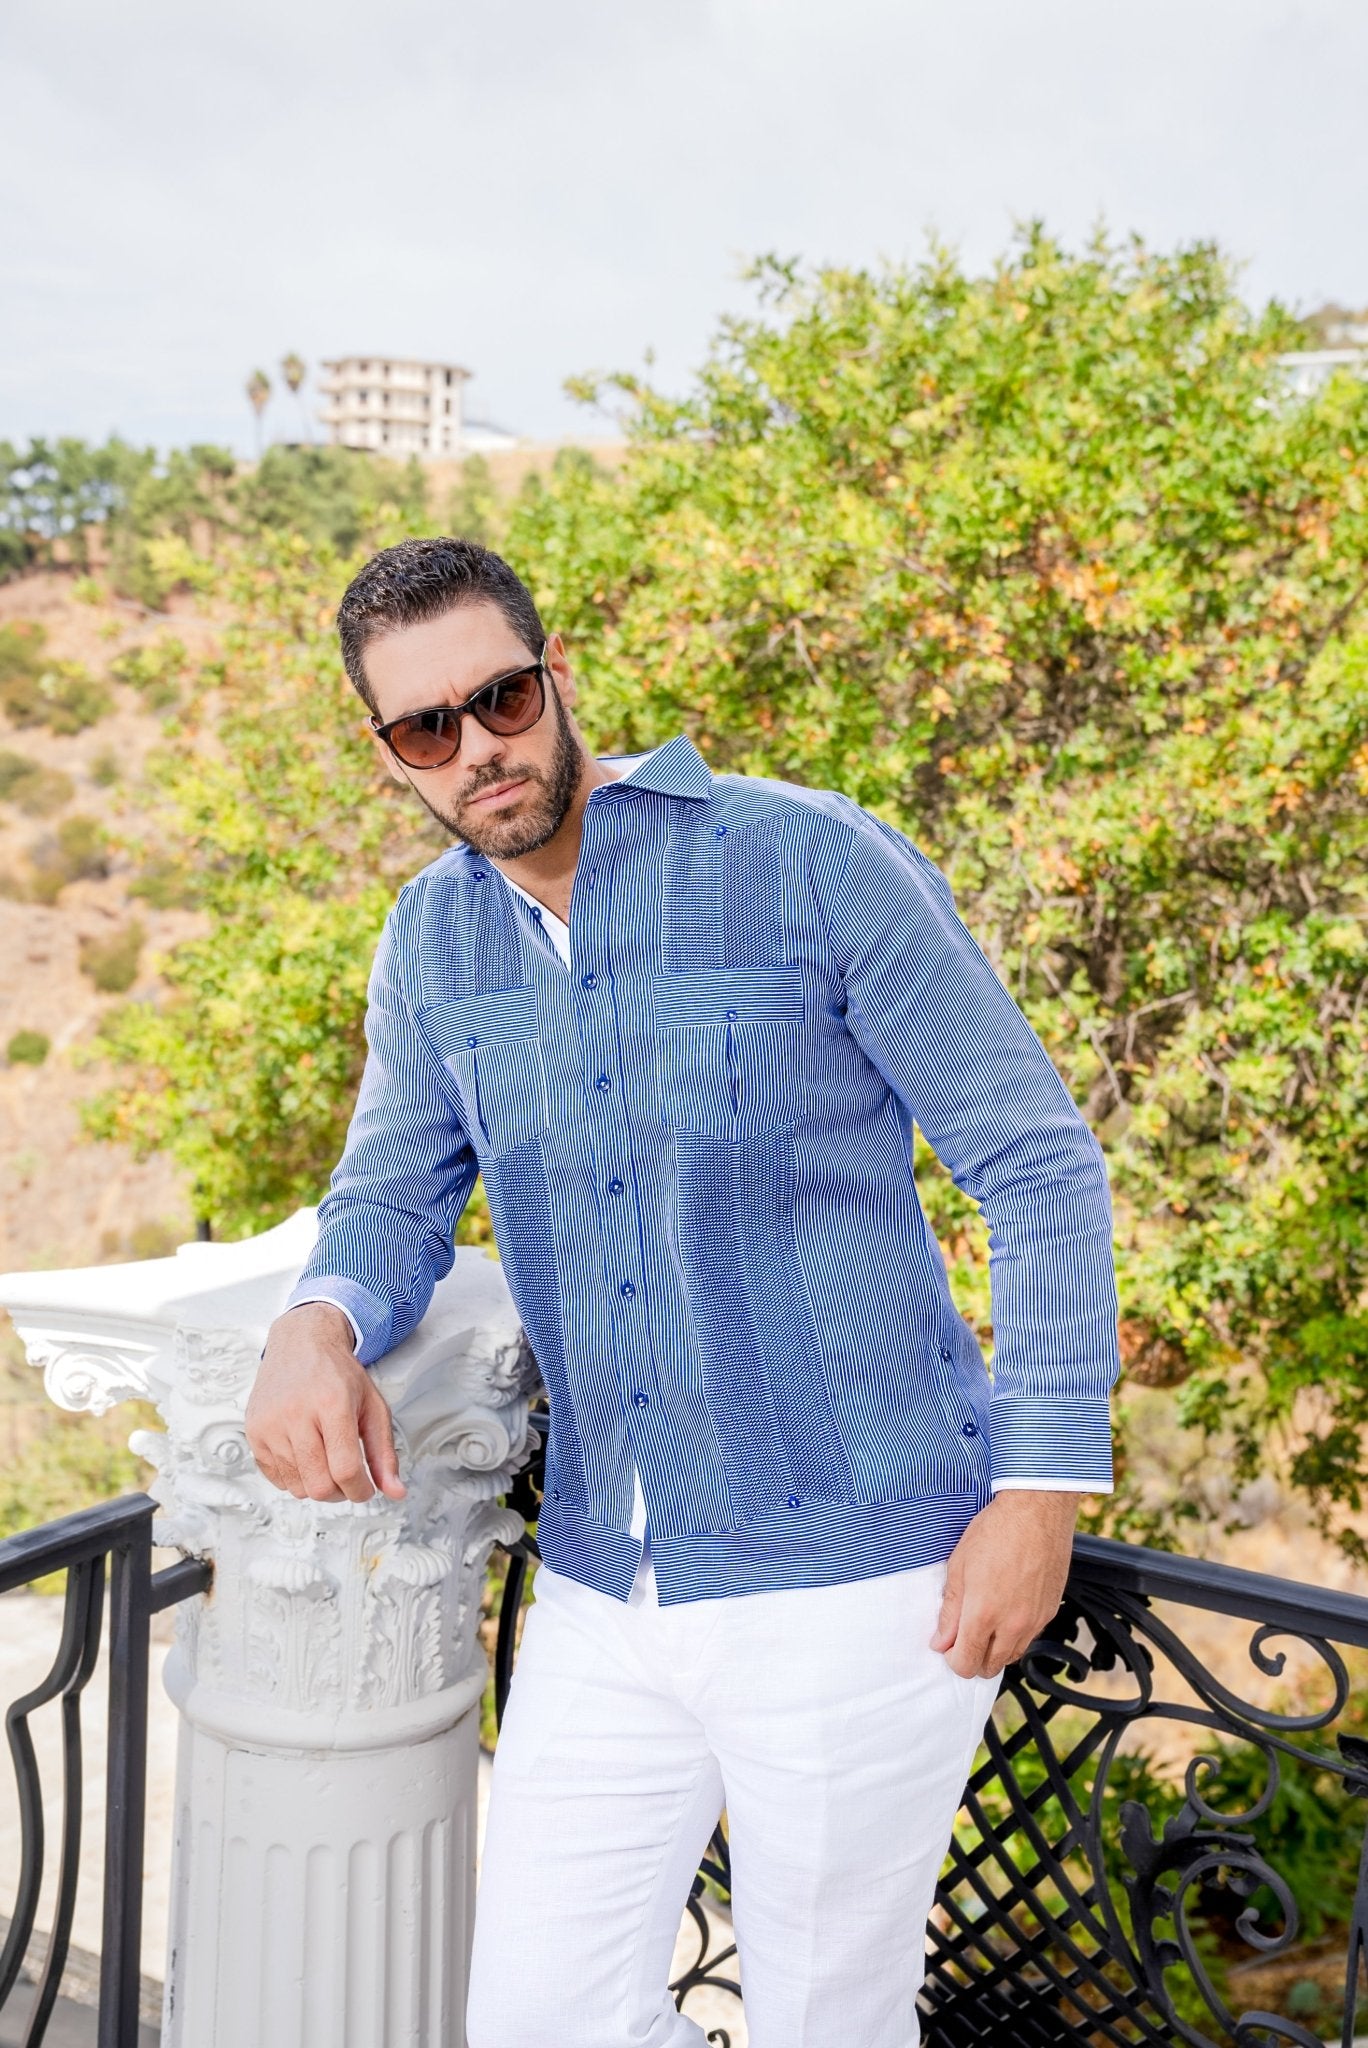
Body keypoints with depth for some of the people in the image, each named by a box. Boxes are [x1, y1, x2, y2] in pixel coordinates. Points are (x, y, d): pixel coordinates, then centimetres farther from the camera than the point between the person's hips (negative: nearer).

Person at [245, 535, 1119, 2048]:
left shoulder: (813, 862, -13)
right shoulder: (433, 942, 4)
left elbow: (1041, 1167, -9)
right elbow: (393, 1191, 11)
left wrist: (1045, 1488, -13)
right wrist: (318, 1325, -13)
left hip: (851, 1583, -5)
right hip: (604, 1593, 5)